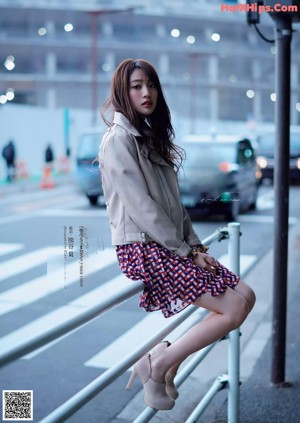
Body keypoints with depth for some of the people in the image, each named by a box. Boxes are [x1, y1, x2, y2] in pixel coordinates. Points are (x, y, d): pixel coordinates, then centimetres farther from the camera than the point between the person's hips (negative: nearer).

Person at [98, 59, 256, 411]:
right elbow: (141, 208, -17)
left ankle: (167, 359, 7)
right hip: (144, 249, -9)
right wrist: (185, 250, -13)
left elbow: (172, 202, 14)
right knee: (234, 309, -12)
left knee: (245, 296, 2)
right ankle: (158, 365, -2)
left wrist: (194, 244, 3)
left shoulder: (150, 137, 17)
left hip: (171, 246, 9)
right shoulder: (118, 138, -11)